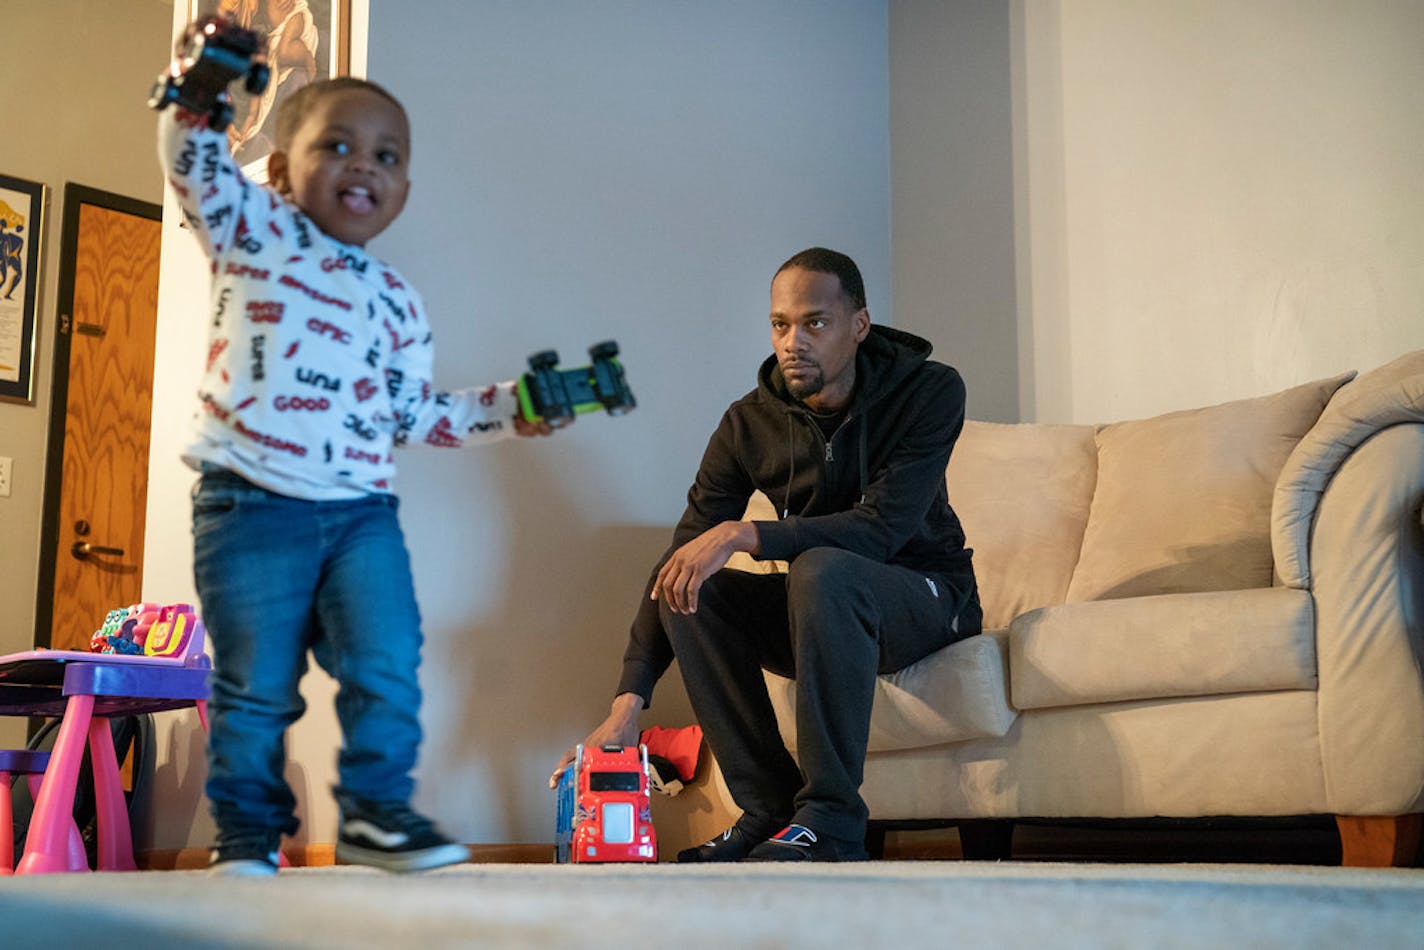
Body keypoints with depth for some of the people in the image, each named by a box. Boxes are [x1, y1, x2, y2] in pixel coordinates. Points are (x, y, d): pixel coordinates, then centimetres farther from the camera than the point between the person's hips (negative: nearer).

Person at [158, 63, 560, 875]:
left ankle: (376, 811, 9)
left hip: (362, 511, 3)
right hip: (252, 504, -3)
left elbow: (414, 411, 19)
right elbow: (196, 162, -7)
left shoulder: (398, 300, 16)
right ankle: (248, 832, 16)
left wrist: (509, 409, 13)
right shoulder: (256, 232, 7)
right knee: (256, 684, 3)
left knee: (386, 667, -5)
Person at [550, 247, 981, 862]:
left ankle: (830, 821, -32)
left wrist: (742, 535, -36)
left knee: (821, 569, -36)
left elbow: (882, 528, -28)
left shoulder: (929, 391, -15)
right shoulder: (750, 423, -7)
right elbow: (677, 562, -13)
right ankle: (769, 810, -17)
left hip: (926, 598, -4)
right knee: (688, 592, -22)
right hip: (821, 607, 4)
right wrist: (626, 706, -23)